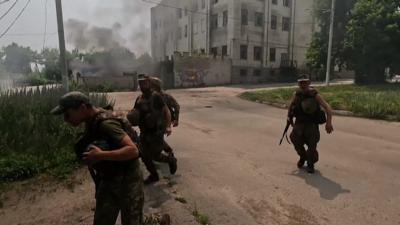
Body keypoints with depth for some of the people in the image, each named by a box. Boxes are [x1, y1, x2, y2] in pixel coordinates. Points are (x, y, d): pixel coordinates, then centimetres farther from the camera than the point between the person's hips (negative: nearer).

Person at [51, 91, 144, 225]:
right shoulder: (91, 122, 1)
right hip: (107, 180, 8)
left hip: (127, 180, -8)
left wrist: (101, 155, -36)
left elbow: (133, 150, -35)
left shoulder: (105, 123, -26)